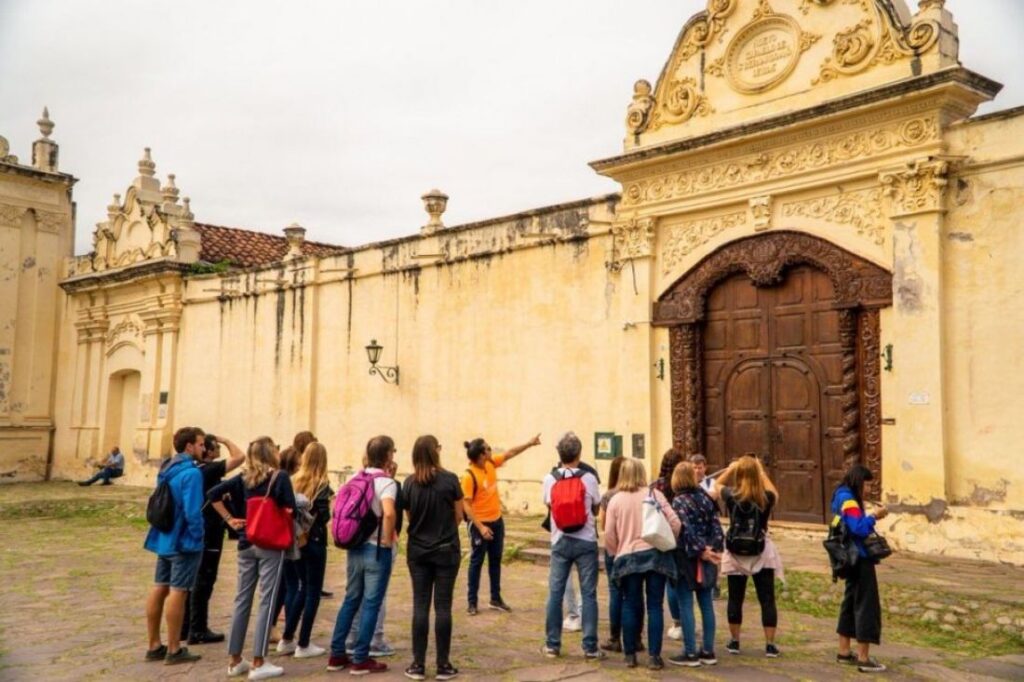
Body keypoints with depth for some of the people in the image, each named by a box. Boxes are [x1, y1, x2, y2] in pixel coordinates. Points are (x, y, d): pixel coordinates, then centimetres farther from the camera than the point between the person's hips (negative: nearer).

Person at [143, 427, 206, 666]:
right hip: (184, 541, -9)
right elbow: (192, 511, -23)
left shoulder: (166, 469, 11)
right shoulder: (191, 472, -18)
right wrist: (197, 537, -12)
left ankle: (154, 646, 20)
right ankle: (174, 650, 4)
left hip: (164, 539, 9)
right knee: (178, 592, -3)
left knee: (159, 588, 12)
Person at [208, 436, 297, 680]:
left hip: (246, 545, 5)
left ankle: (235, 660, 19)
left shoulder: (243, 478, 6)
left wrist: (230, 519, 4)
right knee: (267, 601, 0)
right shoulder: (280, 477, -8)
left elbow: (213, 494, 1)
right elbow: (290, 509, -16)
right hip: (271, 545, -5)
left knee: (242, 600, 12)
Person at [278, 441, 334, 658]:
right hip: (314, 541, -6)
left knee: (303, 587, 20)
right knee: (313, 591, 5)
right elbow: (323, 516, -18)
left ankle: (287, 639, 22)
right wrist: (330, 502, -1)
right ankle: (303, 645, 7)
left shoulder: (294, 482, 2)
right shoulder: (322, 485, -12)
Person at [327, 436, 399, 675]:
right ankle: (360, 659, 8)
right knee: (371, 604, 2)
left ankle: (337, 655, 21)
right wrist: (387, 540, -19)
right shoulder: (386, 482, -16)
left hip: (355, 547, 7)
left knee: (350, 600, 16)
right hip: (377, 550, -7)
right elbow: (389, 513, -32)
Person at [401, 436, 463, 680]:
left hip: (417, 551, 2)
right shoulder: (450, 479, -10)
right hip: (446, 550, -2)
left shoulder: (409, 483, -4)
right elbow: (458, 516, -2)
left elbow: (409, 517, 4)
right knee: (443, 607, 3)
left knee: (420, 606, 6)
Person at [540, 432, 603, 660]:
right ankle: (590, 647, 6)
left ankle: (552, 645, 14)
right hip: (585, 542, -1)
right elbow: (597, 509, 6)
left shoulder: (549, 479, -3)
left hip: (560, 542, 2)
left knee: (555, 593, 8)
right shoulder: (589, 478, -7)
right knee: (588, 594, 4)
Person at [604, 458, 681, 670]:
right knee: (655, 606, 4)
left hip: (628, 557, 1)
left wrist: (617, 552, 18)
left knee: (630, 606, 10)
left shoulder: (615, 500, 2)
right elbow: (674, 522, -4)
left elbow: (609, 535, 1)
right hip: (655, 555, -1)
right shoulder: (654, 494, 0)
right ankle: (653, 656, 3)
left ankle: (630, 655, 14)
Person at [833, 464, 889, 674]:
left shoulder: (842, 497, 14)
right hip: (859, 558, -10)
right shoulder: (848, 500, -17)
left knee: (851, 601, 16)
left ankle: (844, 652, 23)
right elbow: (858, 528, -25)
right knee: (866, 605, -6)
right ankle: (864, 658, -3)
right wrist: (874, 517, -14)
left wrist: (870, 518, 4)